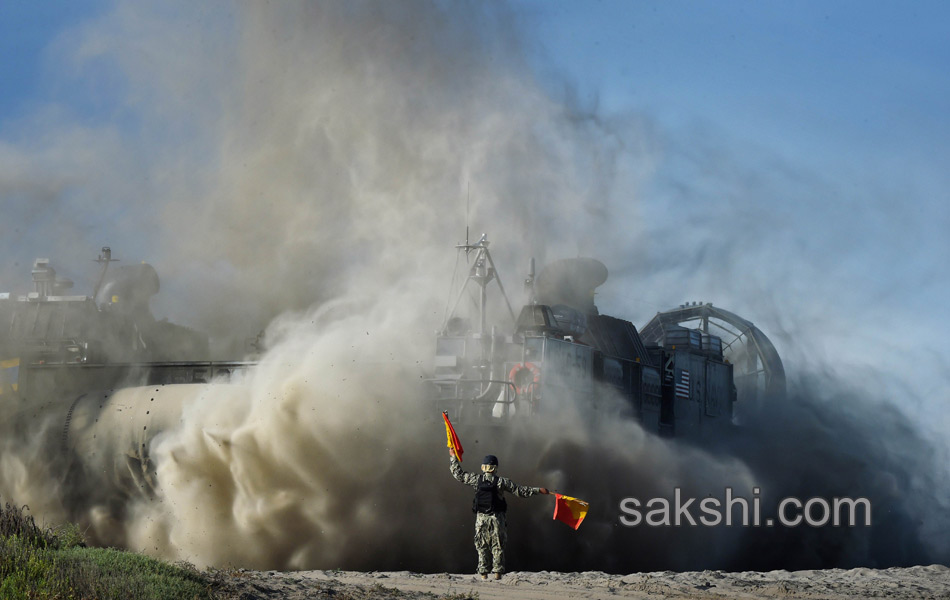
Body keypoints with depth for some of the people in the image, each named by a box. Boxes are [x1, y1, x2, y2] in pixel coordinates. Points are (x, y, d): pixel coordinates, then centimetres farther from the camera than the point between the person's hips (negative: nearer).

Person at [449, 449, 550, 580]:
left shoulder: (476, 479, -1)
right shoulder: (501, 482, -6)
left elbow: (459, 474, 11)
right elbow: (520, 491, -4)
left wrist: (453, 457, 22)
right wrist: (538, 490, 3)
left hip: (481, 518, 2)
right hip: (497, 518, -2)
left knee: (482, 546, 8)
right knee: (498, 546, 4)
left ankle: (483, 572, 5)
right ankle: (497, 572, -1)